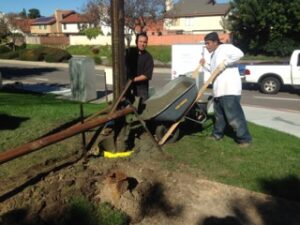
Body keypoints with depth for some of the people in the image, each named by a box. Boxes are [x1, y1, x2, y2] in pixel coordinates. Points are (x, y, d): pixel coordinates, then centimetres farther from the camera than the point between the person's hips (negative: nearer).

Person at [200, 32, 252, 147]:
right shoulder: (213, 55, 21)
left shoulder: (225, 48, -8)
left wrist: (225, 63, -21)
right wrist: (205, 64, 19)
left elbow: (239, 54, -25)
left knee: (234, 116, -8)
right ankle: (217, 134, 35)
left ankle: (244, 138, 3)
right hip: (218, 90, 10)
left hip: (229, 90, -10)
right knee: (219, 115, 21)